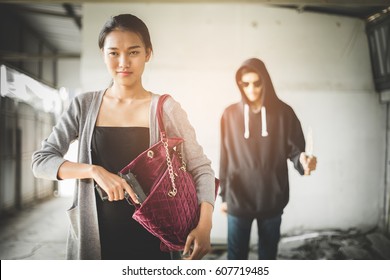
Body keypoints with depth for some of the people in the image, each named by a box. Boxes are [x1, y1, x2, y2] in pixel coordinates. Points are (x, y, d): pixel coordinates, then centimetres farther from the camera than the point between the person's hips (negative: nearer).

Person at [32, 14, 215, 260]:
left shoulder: (166, 109, -7)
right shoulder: (84, 105, -1)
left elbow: (201, 169, -5)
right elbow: (41, 161, -2)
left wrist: (205, 224, -21)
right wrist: (95, 170, -18)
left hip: (152, 237, -1)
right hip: (96, 237, 2)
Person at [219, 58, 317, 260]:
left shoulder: (283, 113, -4)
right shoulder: (230, 115, -2)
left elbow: (295, 149, -1)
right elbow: (225, 157, 3)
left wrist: (302, 161, -26)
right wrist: (224, 194, 5)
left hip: (272, 199, 0)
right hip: (238, 199, 0)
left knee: (268, 253, 17)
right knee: (236, 255, 11)